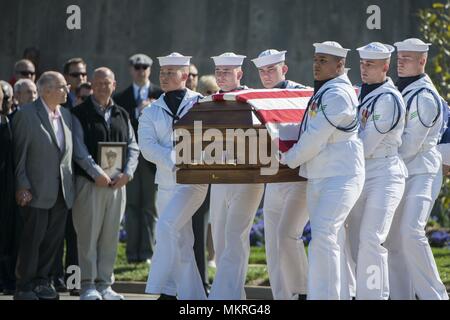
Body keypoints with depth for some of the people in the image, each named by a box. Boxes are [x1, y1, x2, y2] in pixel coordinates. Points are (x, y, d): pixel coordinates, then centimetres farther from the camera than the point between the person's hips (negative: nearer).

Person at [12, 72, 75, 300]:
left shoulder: (66, 115, 12)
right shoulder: (26, 115, -7)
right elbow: (19, 155, -8)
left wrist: (70, 183, 10)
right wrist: (22, 186, -12)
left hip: (62, 192, 6)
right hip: (38, 191, -6)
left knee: (54, 238, 8)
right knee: (32, 238, -2)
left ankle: (41, 281, 19)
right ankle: (24, 287, 5)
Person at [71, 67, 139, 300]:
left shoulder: (122, 115, 15)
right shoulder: (80, 114, 1)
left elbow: (133, 147, 11)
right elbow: (79, 149, -8)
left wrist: (127, 173, -6)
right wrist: (98, 174, -17)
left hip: (117, 183, 4)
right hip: (89, 183, -4)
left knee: (110, 236, 5)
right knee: (88, 235, -4)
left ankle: (104, 284, 11)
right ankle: (88, 285, -1)